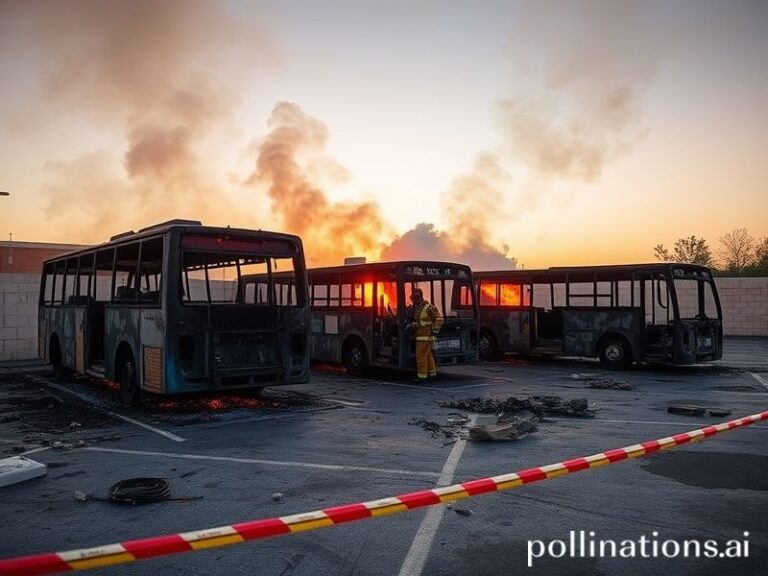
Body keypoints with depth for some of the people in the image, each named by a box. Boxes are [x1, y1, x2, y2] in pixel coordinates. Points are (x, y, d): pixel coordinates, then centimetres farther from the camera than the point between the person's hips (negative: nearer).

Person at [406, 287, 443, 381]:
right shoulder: (415, 308, 12)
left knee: (421, 355, -9)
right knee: (428, 355, 15)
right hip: (420, 336, 8)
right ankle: (432, 373, 24)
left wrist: (435, 331, -13)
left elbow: (439, 320, -12)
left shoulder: (429, 308, -14)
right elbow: (411, 320, 24)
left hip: (426, 336, -8)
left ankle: (422, 375, -5)